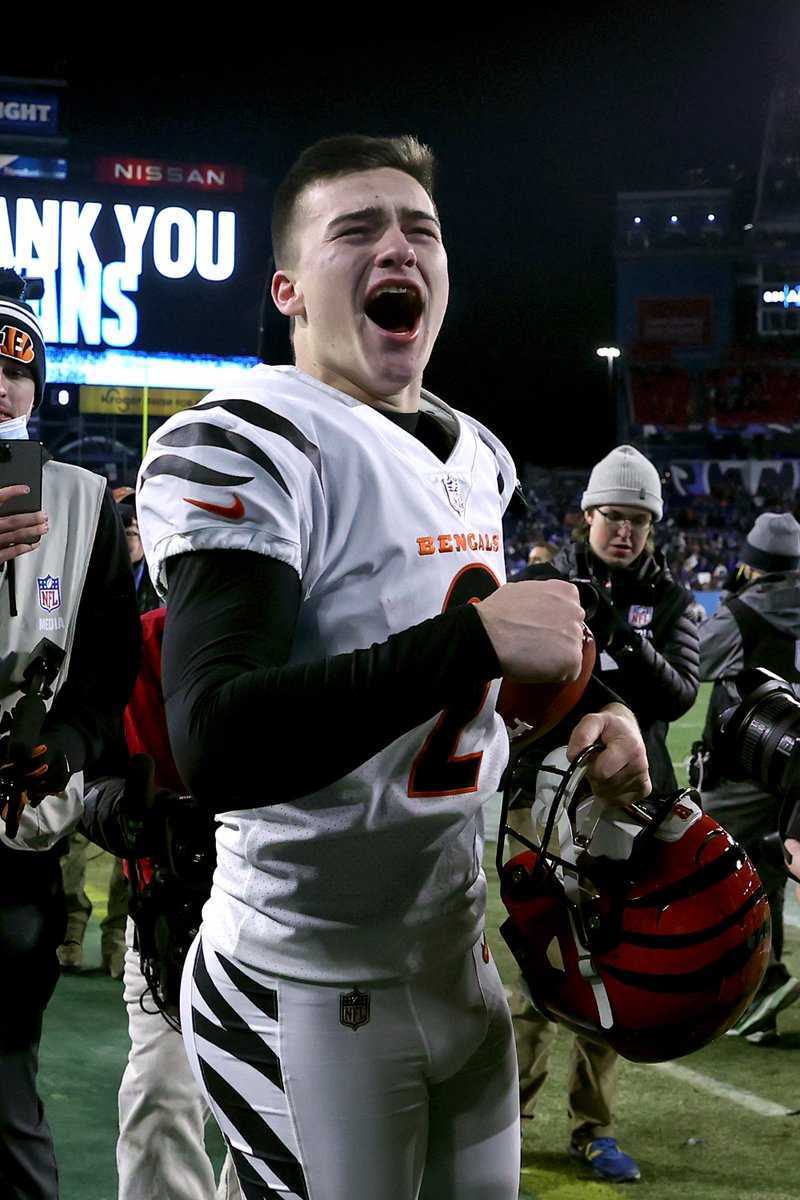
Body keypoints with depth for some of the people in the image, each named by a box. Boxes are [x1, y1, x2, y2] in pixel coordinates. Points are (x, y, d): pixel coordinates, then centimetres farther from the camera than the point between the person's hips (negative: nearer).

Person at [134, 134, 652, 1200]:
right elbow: (220, 750, -33)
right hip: (310, 999, -8)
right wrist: (478, 638, -30)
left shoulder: (476, 457, 9)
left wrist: (575, 721, 5)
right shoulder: (242, 447, -18)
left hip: (463, 965, 8)